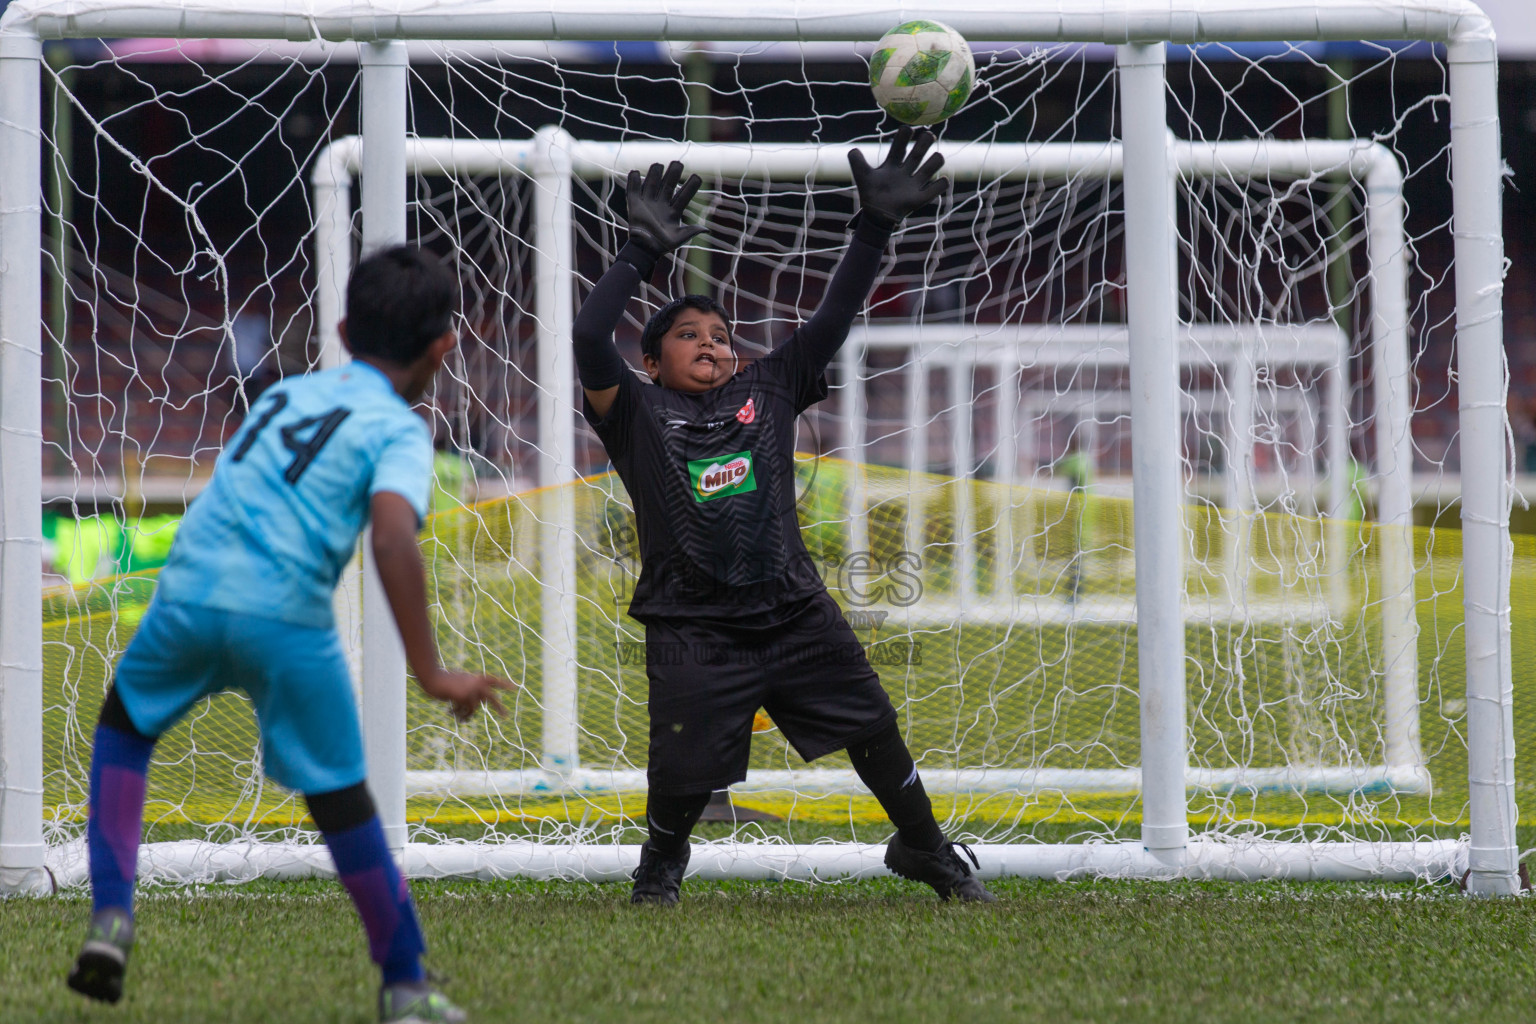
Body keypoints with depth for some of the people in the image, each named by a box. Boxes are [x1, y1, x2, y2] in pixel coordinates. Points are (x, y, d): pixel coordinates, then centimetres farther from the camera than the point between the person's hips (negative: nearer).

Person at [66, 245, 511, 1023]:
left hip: (189, 592, 4)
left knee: (124, 724, 30)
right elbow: (392, 536, -13)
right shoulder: (400, 430, 4)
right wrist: (430, 674, -13)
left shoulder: (284, 394, 23)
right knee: (340, 797, 10)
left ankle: (111, 916, 16)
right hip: (285, 615, -4)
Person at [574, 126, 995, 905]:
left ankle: (924, 849, 28)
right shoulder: (638, 414, 0)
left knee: (874, 730, 6)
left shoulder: (766, 391, 10)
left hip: (795, 611, 3)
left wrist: (875, 227, -2)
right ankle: (659, 865, 25)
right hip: (694, 629, -3)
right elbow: (588, 340, -15)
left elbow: (832, 320, 6)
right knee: (682, 778, -6)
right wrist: (642, 252, -15)